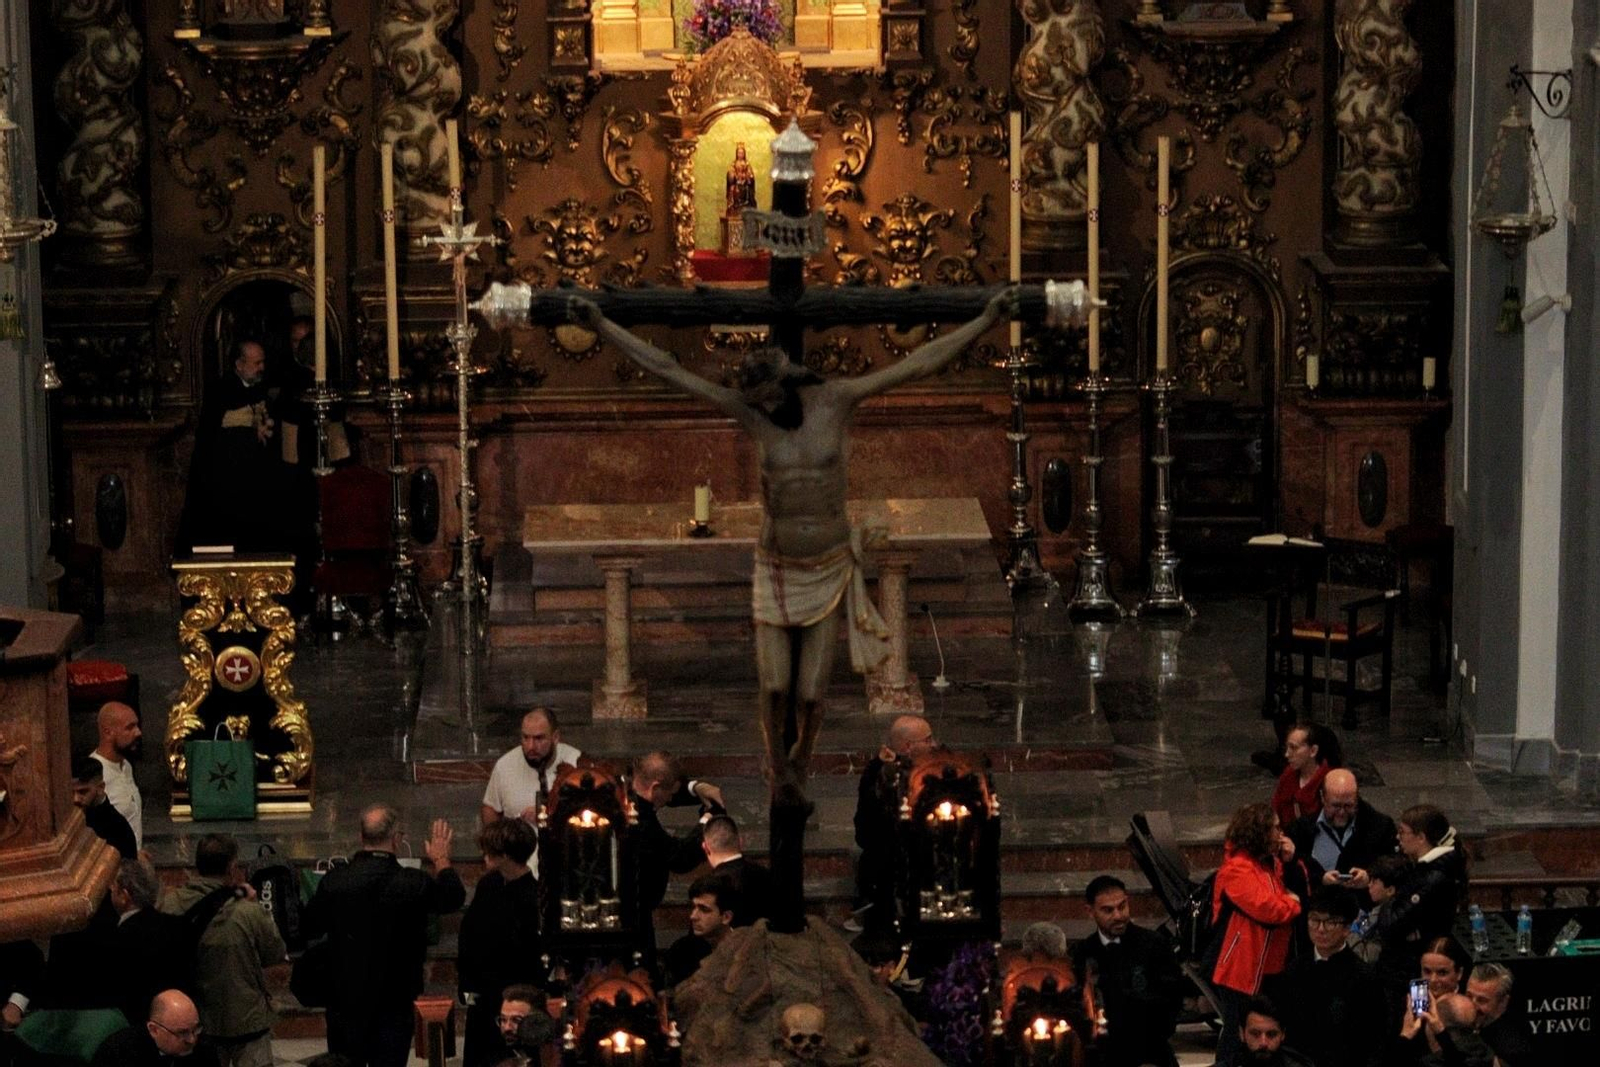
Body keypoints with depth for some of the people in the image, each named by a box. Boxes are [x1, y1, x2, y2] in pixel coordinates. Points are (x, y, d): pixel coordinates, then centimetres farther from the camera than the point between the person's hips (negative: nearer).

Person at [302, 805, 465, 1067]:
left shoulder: (334, 881, -10)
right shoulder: (413, 884, -13)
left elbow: (309, 927, 4)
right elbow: (453, 897, 8)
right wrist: (441, 859, 25)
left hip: (345, 999, 2)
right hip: (393, 1003, -2)